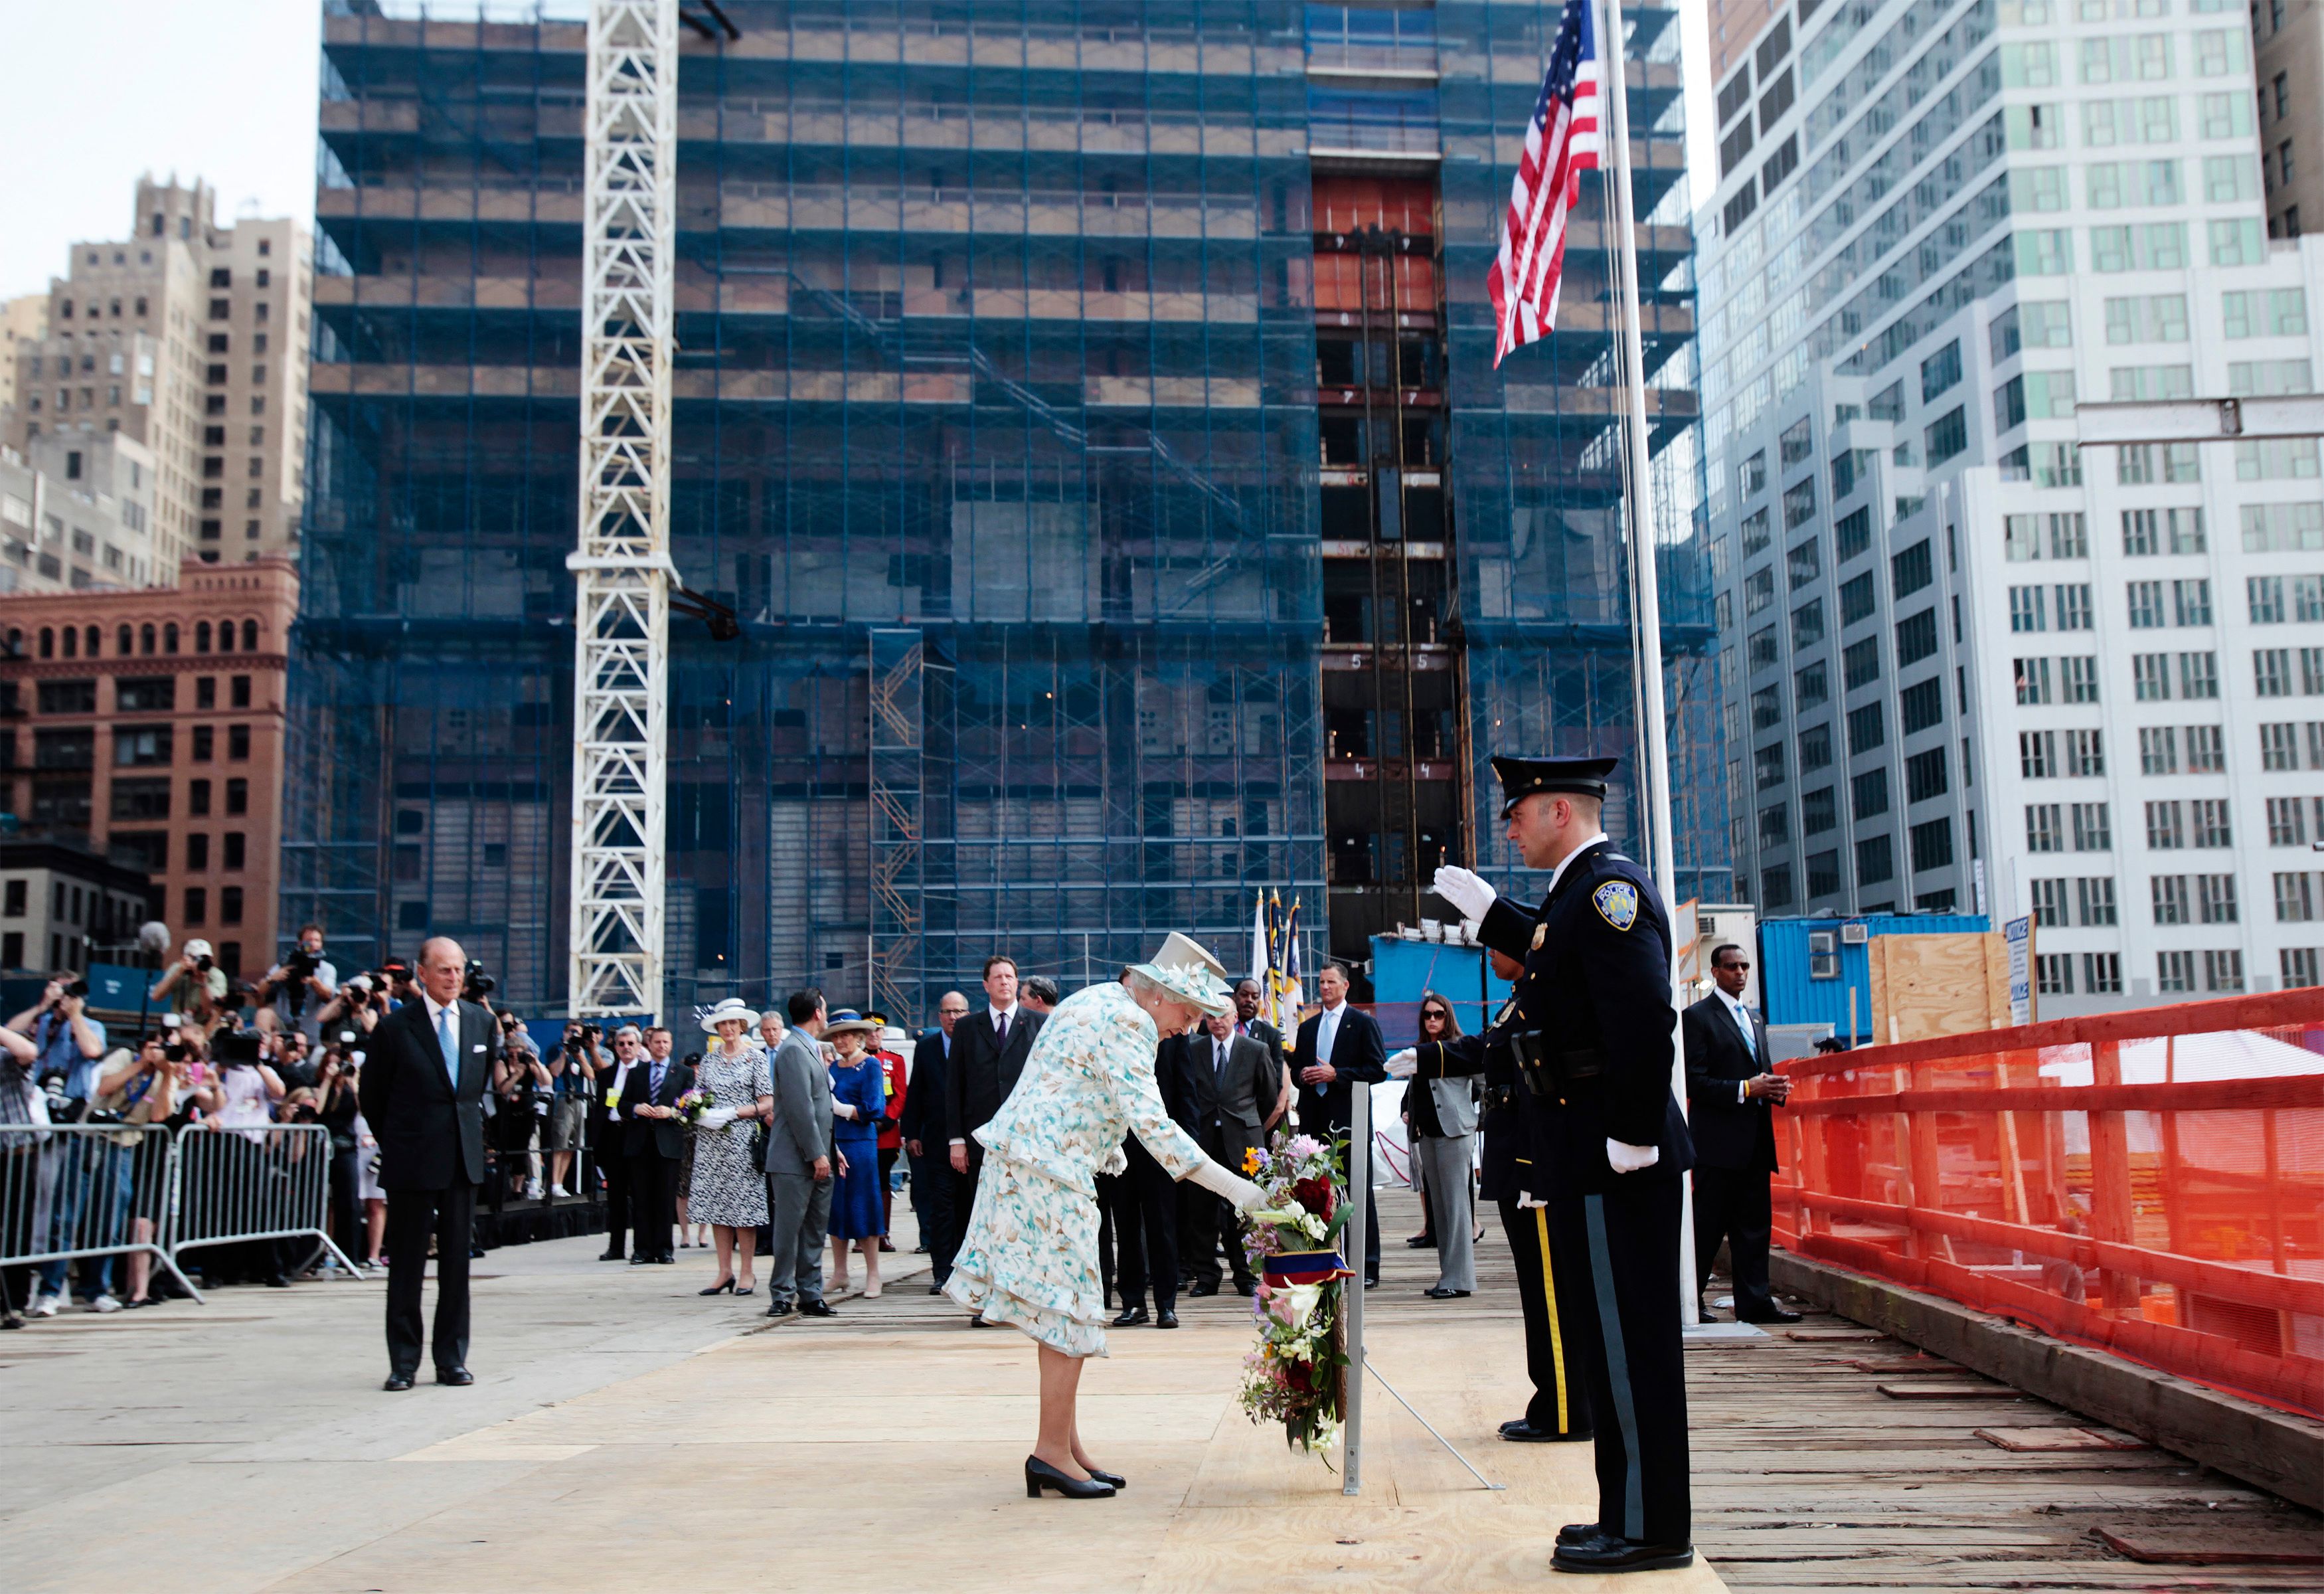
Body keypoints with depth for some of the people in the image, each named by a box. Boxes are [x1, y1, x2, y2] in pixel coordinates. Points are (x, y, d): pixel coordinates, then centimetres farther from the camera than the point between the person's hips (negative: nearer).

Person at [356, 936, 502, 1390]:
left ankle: (452, 1359, 15)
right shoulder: (395, 1027, -6)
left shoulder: (483, 1022, 6)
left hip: (464, 1160, 3)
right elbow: (371, 1095, 4)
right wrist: (396, 1143, 8)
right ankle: (403, 1362, 11)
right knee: (407, 1265, 3)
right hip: (411, 1163, -3)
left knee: (457, 1262, 7)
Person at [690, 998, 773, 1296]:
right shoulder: (709, 1059, 12)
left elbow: (767, 1103, -5)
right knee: (716, 1203, 3)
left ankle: (746, 1272, 3)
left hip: (742, 1138, -4)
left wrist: (731, 1113, -14)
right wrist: (701, 1114, -5)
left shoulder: (755, 1057, 0)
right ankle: (725, 1271, 9)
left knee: (743, 1203, -4)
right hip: (711, 1140, 4)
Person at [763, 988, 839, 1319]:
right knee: (787, 1229, -3)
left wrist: (831, 1148, 18)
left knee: (815, 1230, 10)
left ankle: (810, 1294, 15)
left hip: (818, 1158, 10)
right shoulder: (793, 1050, -13)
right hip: (794, 1158, -9)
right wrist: (817, 1153, -19)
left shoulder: (811, 1049, 18)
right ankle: (782, 1295, 5)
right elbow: (800, 1108, -19)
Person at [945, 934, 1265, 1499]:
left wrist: (1106, 1148, 28)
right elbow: (1150, 1123, -22)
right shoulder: (1127, 1021, -15)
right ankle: (1053, 1452, -1)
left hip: (1026, 1160, 10)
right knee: (1068, 1308, -6)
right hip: (1048, 1170, -10)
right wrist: (1229, 1185, -22)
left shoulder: (1098, 1001, 16)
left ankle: (1066, 1446, 16)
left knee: (1063, 1309, 12)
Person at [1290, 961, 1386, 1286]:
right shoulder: (1308, 1027, 18)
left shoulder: (1363, 1023, 1)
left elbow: (1378, 1069, -6)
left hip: (1349, 1119, -5)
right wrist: (1303, 1075, -1)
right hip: (1315, 1119, 5)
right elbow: (1295, 1068, 22)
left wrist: (1336, 1074, -14)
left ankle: (1367, 1267, 1)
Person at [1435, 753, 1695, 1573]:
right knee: (1608, 1341, 16)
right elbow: (1549, 954, 34)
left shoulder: (1611, 886, -15)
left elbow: (1644, 1018, -25)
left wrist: (1632, 1137, -25)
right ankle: (1630, 1515, 26)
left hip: (1615, 1158, -11)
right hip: (1587, 1159, 11)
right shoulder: (1583, 890, 16)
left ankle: (1650, 1528, 7)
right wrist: (1481, 906, 37)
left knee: (1628, 1343, -2)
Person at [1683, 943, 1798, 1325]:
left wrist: (1775, 1088, 2)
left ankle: (1754, 1303, 9)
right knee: (1708, 1225, -4)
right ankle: (1688, 1303, 4)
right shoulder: (1697, 1017, -4)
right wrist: (1746, 1089, -19)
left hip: (1755, 1139, 7)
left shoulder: (1756, 1020, 20)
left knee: (1754, 1224, 6)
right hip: (1718, 1138, -7)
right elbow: (1694, 1082, -12)